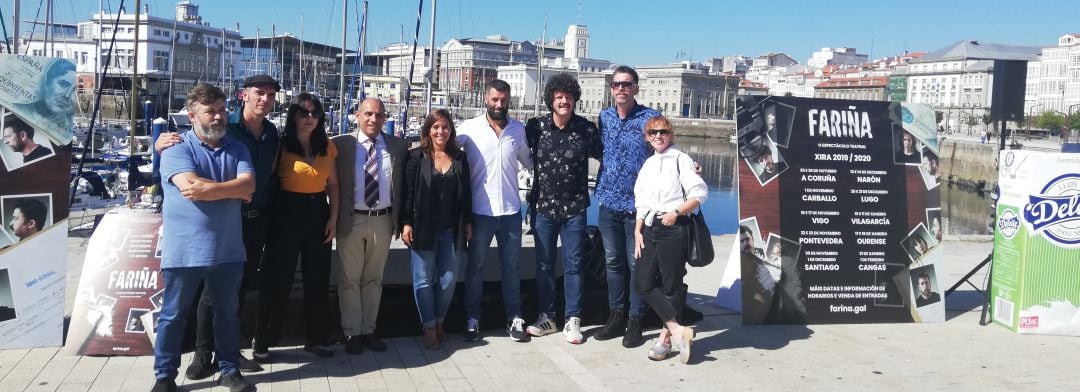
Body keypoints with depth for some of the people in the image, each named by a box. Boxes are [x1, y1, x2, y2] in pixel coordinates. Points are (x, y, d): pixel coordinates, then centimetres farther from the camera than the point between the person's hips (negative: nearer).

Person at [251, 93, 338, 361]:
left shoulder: (327, 147, 7)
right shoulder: (281, 145, -5)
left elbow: (332, 184, 11)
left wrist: (333, 217, 2)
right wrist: (270, 217, -13)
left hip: (318, 211, 4)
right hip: (287, 211, -4)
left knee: (318, 278, 10)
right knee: (278, 277, 1)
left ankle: (315, 338, 22)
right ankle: (262, 340, 12)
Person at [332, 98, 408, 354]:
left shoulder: (398, 147, 3)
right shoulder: (341, 144, -3)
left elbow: (405, 185, 5)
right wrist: (334, 218, -7)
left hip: (383, 220, 2)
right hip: (351, 221, -2)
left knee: (374, 279, 14)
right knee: (349, 279, 7)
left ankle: (368, 330, 26)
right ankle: (352, 333, 19)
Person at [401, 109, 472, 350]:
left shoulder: (460, 158, 7)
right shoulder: (416, 157, -2)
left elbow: (466, 193, 10)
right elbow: (408, 192, -4)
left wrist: (468, 222, 9)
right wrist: (406, 223, -9)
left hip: (452, 230, 3)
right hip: (423, 228, -3)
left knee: (448, 280, 7)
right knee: (424, 280, 4)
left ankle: (439, 322, 25)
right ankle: (429, 327, 16)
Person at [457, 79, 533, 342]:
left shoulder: (518, 129, 4)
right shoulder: (469, 128, -5)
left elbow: (528, 161, 17)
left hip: (511, 211, 2)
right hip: (481, 211, -2)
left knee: (511, 267, 11)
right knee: (475, 267, 8)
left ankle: (514, 319, 20)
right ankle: (472, 320, 19)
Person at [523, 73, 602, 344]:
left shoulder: (586, 129, -5)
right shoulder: (536, 126, -4)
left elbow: (604, 156, 6)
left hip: (574, 208, -1)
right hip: (544, 206, 1)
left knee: (574, 265, 5)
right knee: (544, 264, 10)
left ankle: (573, 320, 15)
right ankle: (546, 317, 22)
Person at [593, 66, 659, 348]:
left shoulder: (649, 118, -6)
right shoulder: (604, 118, 8)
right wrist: (601, 187, 14)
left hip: (638, 205, -4)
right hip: (609, 203, 5)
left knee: (636, 264, 3)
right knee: (613, 261, 12)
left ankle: (635, 321, 14)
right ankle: (616, 316, 24)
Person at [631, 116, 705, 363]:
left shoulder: (680, 159, -3)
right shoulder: (648, 165, 17)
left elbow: (700, 193, -9)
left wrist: (676, 212, -16)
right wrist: (637, 232, 10)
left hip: (674, 229, -7)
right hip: (650, 229, 7)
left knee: (671, 285, 0)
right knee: (642, 282, -2)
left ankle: (666, 338, 10)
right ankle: (678, 329, 0)